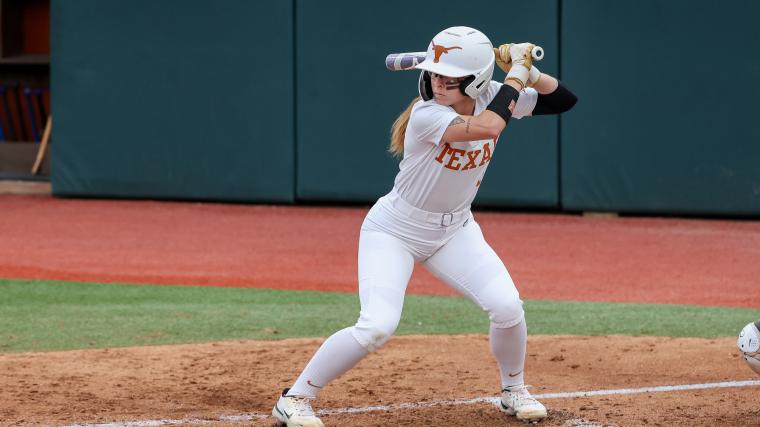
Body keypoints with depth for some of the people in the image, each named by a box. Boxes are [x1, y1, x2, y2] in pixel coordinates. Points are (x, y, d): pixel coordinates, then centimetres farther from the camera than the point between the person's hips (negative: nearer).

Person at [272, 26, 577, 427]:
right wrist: (517, 73, -33)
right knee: (377, 326, -23)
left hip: (454, 231, 5)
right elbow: (487, 127, -44)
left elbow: (563, 100, -4)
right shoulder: (426, 115, -29)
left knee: (507, 306, -14)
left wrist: (528, 71, -22)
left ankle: (513, 391, 14)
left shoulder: (490, 97, -10)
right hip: (394, 231, -5)